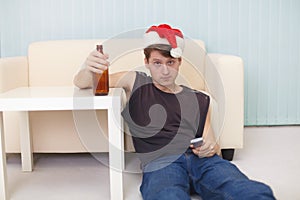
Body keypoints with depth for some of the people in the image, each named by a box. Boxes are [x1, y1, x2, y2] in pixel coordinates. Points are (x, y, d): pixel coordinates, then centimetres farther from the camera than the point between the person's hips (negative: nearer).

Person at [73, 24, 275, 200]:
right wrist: (89, 69, -10)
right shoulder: (135, 82, 19)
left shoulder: (199, 100, 24)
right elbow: (81, 83, 16)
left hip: (201, 159, 3)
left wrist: (212, 148, 0)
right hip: (159, 164, -3)